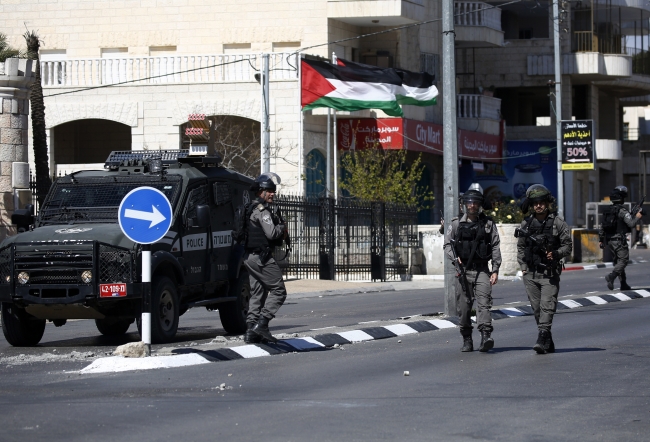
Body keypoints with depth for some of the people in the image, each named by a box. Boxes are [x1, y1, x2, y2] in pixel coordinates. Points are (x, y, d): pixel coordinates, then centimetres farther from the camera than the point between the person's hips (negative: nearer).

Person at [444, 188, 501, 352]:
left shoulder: (488, 224, 9)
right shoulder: (456, 224, 10)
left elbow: (495, 248, 6)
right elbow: (447, 245, 10)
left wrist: (495, 270, -2)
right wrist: (455, 257, -11)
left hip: (482, 271, -1)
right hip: (463, 271, 1)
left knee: (484, 302, -16)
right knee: (464, 307, 2)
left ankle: (486, 336, -27)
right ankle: (467, 340, 12)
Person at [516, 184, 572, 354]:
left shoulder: (558, 222, -1)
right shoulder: (526, 223, 9)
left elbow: (567, 245, 1)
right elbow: (521, 246, 17)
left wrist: (555, 254, -17)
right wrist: (523, 266, 7)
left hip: (550, 273, -4)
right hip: (530, 274, 4)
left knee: (547, 307, -14)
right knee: (537, 308, 5)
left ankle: (542, 339, -19)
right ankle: (548, 343, 14)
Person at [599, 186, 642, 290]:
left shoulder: (608, 211, 12)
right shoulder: (622, 211, -11)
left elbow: (602, 227, 16)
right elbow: (631, 223, -19)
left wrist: (601, 240, 22)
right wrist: (637, 217, -1)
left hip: (609, 240, 8)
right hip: (619, 240, -8)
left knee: (618, 261, 13)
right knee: (623, 260, -6)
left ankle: (624, 284, 15)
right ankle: (611, 277, -27)